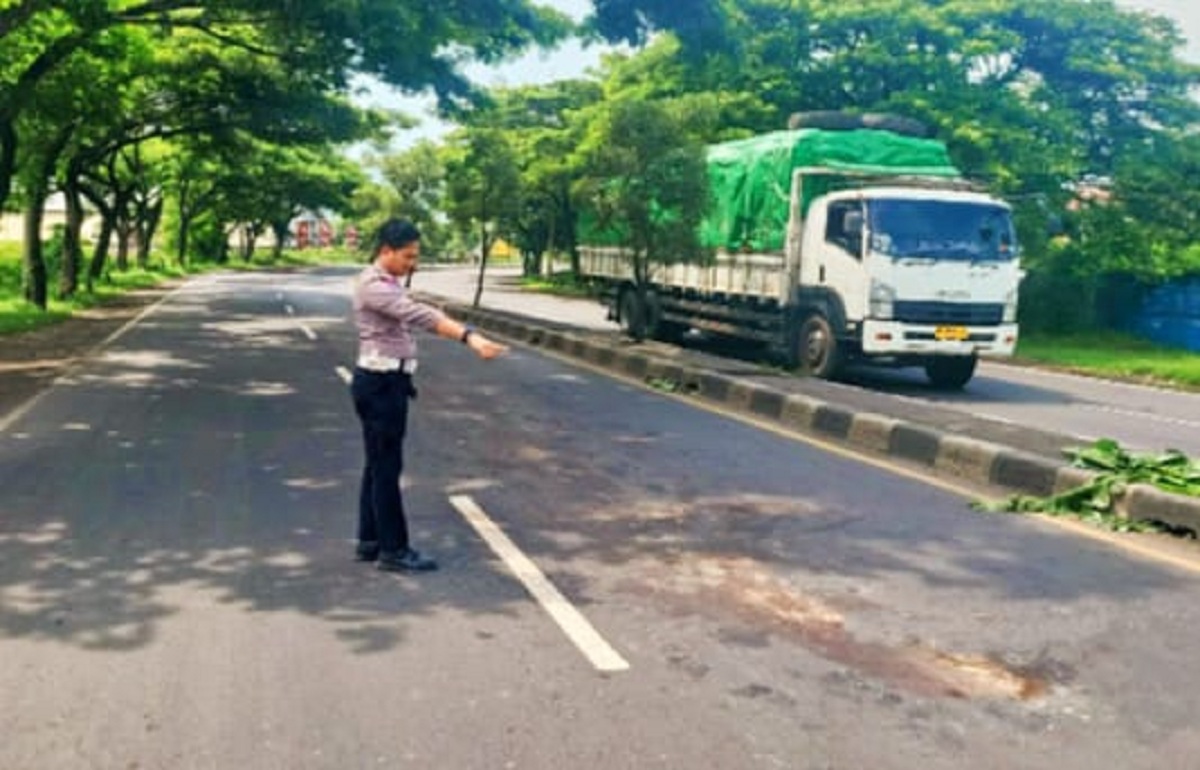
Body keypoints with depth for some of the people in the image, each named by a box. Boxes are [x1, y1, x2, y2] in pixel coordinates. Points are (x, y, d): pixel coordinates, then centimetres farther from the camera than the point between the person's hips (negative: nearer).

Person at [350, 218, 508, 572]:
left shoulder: (389, 284, 15)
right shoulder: (374, 286, -19)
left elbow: (413, 315, 8)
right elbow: (420, 315, -31)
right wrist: (470, 337, -40)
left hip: (387, 382, 10)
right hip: (380, 383, -10)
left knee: (378, 464, 15)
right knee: (387, 467, -3)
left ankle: (370, 542, 24)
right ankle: (393, 550, 5)